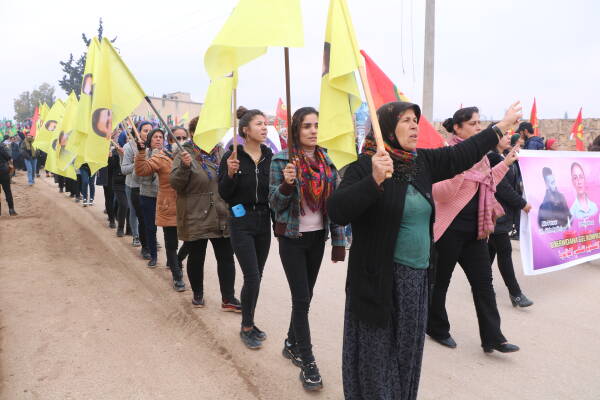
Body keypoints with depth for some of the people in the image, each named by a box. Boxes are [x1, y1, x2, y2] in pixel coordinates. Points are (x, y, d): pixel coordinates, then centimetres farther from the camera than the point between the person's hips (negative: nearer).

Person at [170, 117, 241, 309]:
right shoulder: (185, 154, -6)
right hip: (195, 220, -4)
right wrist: (184, 166, -29)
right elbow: (175, 183, -13)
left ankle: (228, 299, 17)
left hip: (222, 219, 4)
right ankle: (197, 294, 31)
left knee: (226, 258, 7)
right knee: (196, 259, 10)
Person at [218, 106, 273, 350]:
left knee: (256, 276, 11)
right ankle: (246, 328, 13)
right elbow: (224, 194, -8)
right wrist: (230, 173, -25)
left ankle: (249, 324, 28)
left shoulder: (269, 157, 3)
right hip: (241, 223, -4)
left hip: (264, 222, 5)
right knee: (252, 277, -7)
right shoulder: (232, 157, -8)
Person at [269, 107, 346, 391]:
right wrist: (286, 184, -29)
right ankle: (308, 362, 7)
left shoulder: (326, 161, 3)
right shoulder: (282, 160, -9)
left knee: (305, 296, 14)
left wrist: (339, 241, 0)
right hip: (292, 239, -4)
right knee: (302, 299, -4)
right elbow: (274, 203, -9)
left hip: (317, 237, 4)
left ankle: (291, 343, 35)